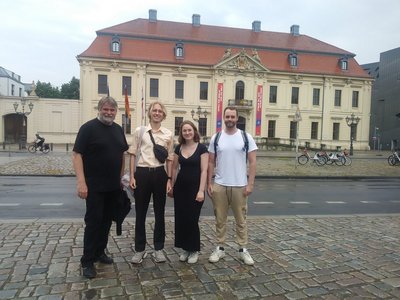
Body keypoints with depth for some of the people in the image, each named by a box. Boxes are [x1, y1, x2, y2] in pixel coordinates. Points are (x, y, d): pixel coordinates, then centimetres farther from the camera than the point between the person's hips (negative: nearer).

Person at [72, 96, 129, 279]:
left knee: (106, 221, 14)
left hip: (113, 186, 6)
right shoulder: (88, 128, -9)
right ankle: (87, 261, 11)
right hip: (94, 186, -6)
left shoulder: (118, 129, 10)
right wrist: (81, 182, -22)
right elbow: (77, 155, -14)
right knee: (93, 221, -1)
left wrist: (122, 176, 13)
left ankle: (100, 252, 30)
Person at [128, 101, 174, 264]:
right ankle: (140, 249, 23)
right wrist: (131, 176, -4)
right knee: (140, 213, 8)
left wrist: (169, 179, 3)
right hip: (142, 173, -1)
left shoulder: (168, 134, 5)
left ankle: (158, 248, 25)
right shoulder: (139, 131, 2)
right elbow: (133, 154, 2)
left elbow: (169, 158, 8)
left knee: (159, 213, 10)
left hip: (159, 174, 1)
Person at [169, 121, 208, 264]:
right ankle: (185, 249, 25)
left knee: (192, 219, -1)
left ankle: (194, 250, 18)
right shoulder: (178, 148, 7)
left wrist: (201, 190, -16)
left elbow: (204, 170, -10)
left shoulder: (201, 148, -7)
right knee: (180, 219, 8)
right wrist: (171, 186, 13)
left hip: (195, 188, -5)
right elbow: (175, 168, 13)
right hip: (180, 188, 5)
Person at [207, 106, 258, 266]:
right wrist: (209, 184, 1)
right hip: (219, 186, 2)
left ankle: (243, 249, 22)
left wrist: (250, 184, -8)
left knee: (241, 220, 10)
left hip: (240, 186, -1)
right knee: (220, 219, 11)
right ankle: (220, 248, 24)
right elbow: (211, 162, 6)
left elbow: (252, 162, -2)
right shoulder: (216, 138, 3)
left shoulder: (246, 137, -2)